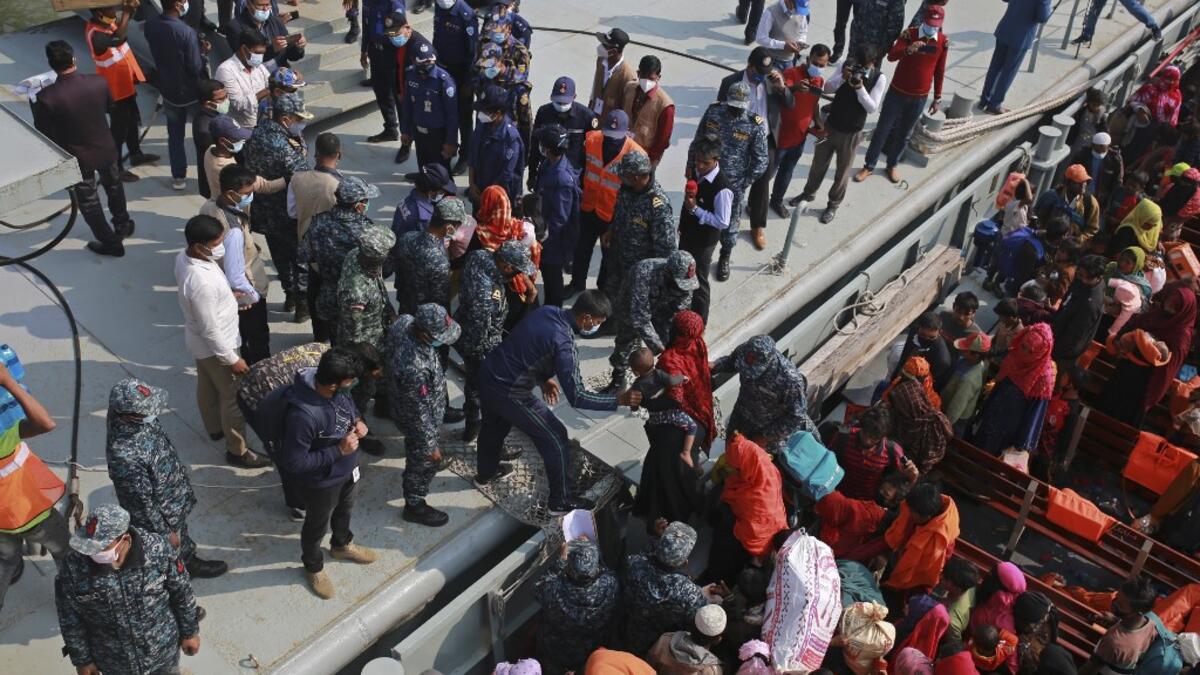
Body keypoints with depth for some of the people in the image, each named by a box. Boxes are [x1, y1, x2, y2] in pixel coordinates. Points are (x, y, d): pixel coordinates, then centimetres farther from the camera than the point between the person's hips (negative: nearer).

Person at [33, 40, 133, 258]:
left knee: (88, 200, 17)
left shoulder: (47, 97, -28)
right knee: (113, 185, 30)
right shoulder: (99, 82, -20)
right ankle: (122, 224, 50)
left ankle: (110, 243, 30)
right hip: (105, 148, 3)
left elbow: (42, 132, -15)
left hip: (77, 157, -3)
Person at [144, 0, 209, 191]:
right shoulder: (186, 32, -28)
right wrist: (202, 53, -5)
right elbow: (195, 68, -24)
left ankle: (178, 177, 25)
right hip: (191, 92, -5)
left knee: (175, 135, 17)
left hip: (168, 90, 5)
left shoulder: (149, 26, -8)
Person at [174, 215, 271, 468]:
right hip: (214, 346, -9)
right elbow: (210, 330, -30)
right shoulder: (202, 283, -40)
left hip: (198, 341, 9)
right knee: (235, 397, 11)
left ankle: (215, 428, 55)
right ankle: (237, 451, 29)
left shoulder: (184, 256, -13)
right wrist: (231, 359, -20)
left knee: (207, 386, 30)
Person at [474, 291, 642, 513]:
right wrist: (619, 400, -21)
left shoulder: (546, 311, -3)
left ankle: (486, 472, 60)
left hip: (487, 376, 8)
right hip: (509, 393, -8)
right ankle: (561, 501, 21)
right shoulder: (563, 343, -27)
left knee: (494, 426, 34)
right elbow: (576, 397, -26)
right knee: (555, 438, 8)